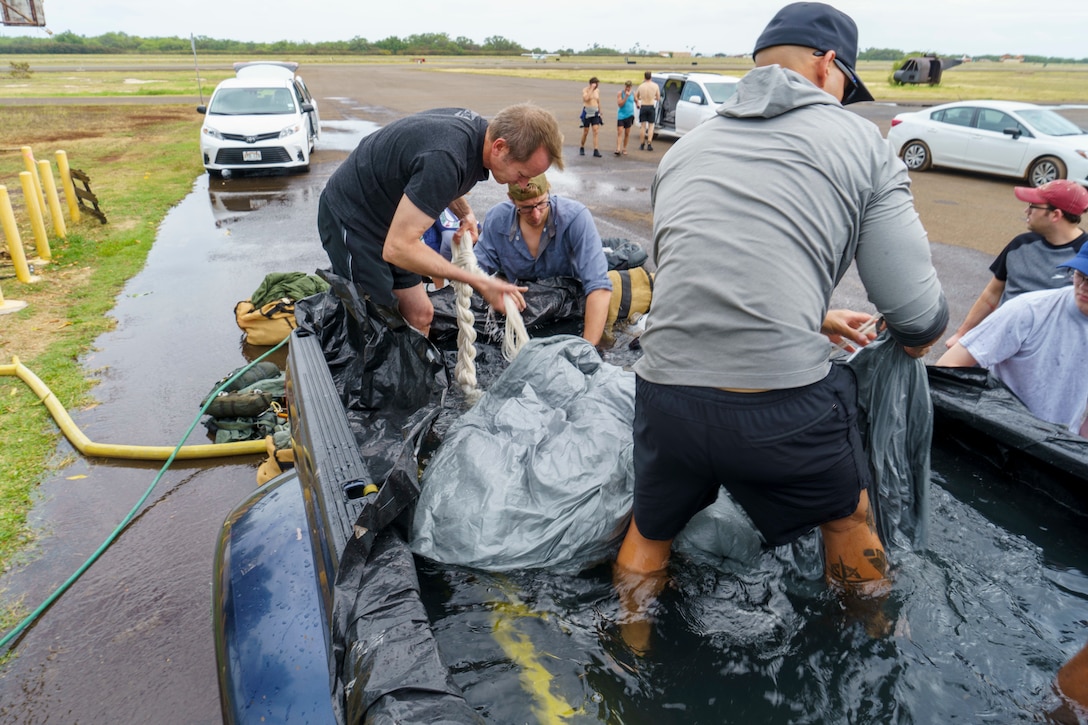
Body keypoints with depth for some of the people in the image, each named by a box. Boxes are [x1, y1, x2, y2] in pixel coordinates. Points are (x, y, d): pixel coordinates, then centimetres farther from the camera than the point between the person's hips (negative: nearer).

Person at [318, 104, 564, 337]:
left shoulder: (477, 126, -8)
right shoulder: (445, 158, -36)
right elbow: (397, 248, -34)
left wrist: (465, 212, -5)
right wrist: (479, 283, -35)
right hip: (351, 220, -9)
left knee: (420, 314, 8)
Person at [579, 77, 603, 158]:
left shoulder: (597, 90, 8)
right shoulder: (585, 90, -7)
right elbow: (586, 98, -28)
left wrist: (600, 112, 19)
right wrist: (591, 89, -25)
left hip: (595, 113, 4)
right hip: (587, 113, -4)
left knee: (596, 131, -8)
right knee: (585, 132, 3)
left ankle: (595, 150, -10)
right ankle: (582, 148, 22)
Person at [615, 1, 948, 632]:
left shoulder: (686, 148, 17)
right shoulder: (860, 142, 4)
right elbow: (918, 318, 1)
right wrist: (918, 338, 25)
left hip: (667, 394, 3)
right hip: (785, 406, -2)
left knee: (650, 530, 30)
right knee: (847, 514, 30)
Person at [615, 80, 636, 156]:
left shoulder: (633, 93, 4)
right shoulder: (620, 93, -5)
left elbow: (636, 100, 24)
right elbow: (620, 104, -16)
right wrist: (626, 96, -21)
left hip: (629, 115, 3)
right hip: (621, 115, -3)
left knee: (627, 133, 8)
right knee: (620, 132, -11)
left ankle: (624, 149, 17)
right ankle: (618, 149, -17)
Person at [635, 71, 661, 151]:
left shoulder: (641, 86, -1)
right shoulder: (655, 86, -4)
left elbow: (635, 97, 7)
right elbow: (658, 98, 1)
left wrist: (638, 104, 25)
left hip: (643, 107, 1)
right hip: (651, 107, -1)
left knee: (643, 127, 9)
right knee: (651, 126, 7)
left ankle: (642, 144, 12)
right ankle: (649, 144, -3)